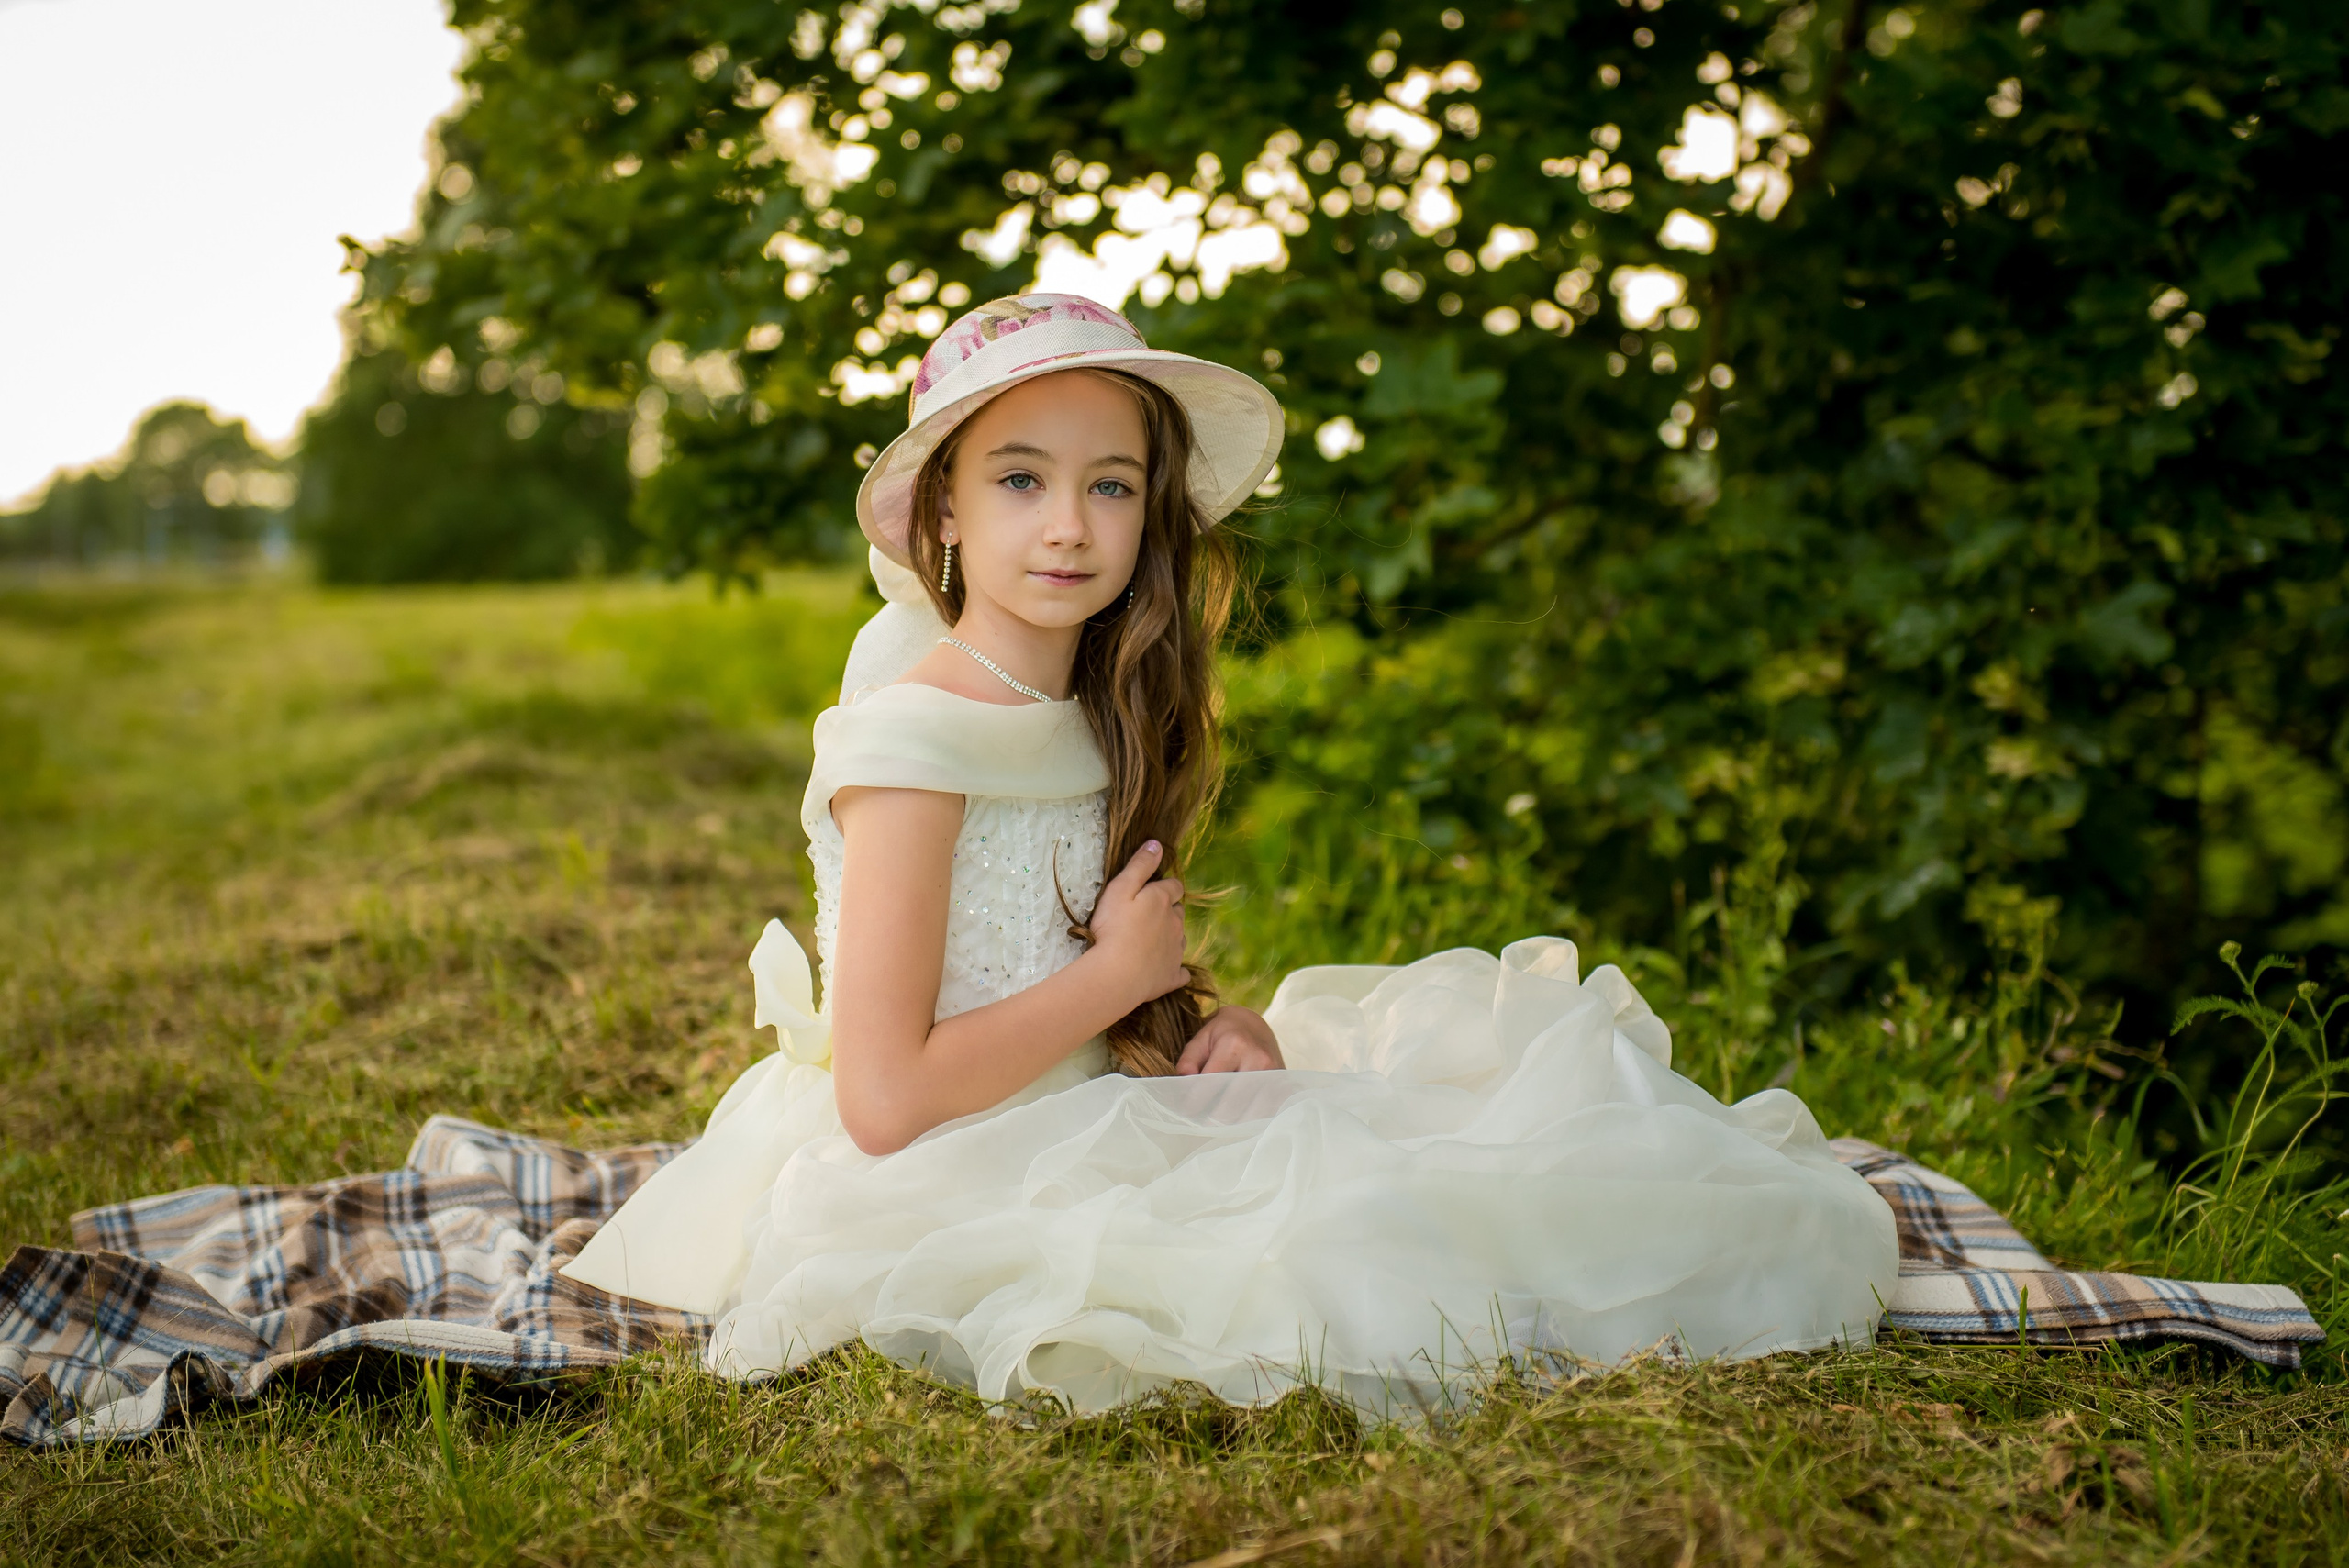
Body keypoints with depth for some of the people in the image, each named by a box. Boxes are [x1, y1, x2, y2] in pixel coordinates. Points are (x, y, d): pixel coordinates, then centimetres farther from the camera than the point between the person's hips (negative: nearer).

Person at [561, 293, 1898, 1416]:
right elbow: (883, 1098, -23)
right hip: (956, 1189, -9)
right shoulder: (914, 738, -19)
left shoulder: (1096, 723, 7)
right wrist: (1120, 975, -14)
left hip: (1086, 1135, 9)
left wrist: (1216, 1027, -4)